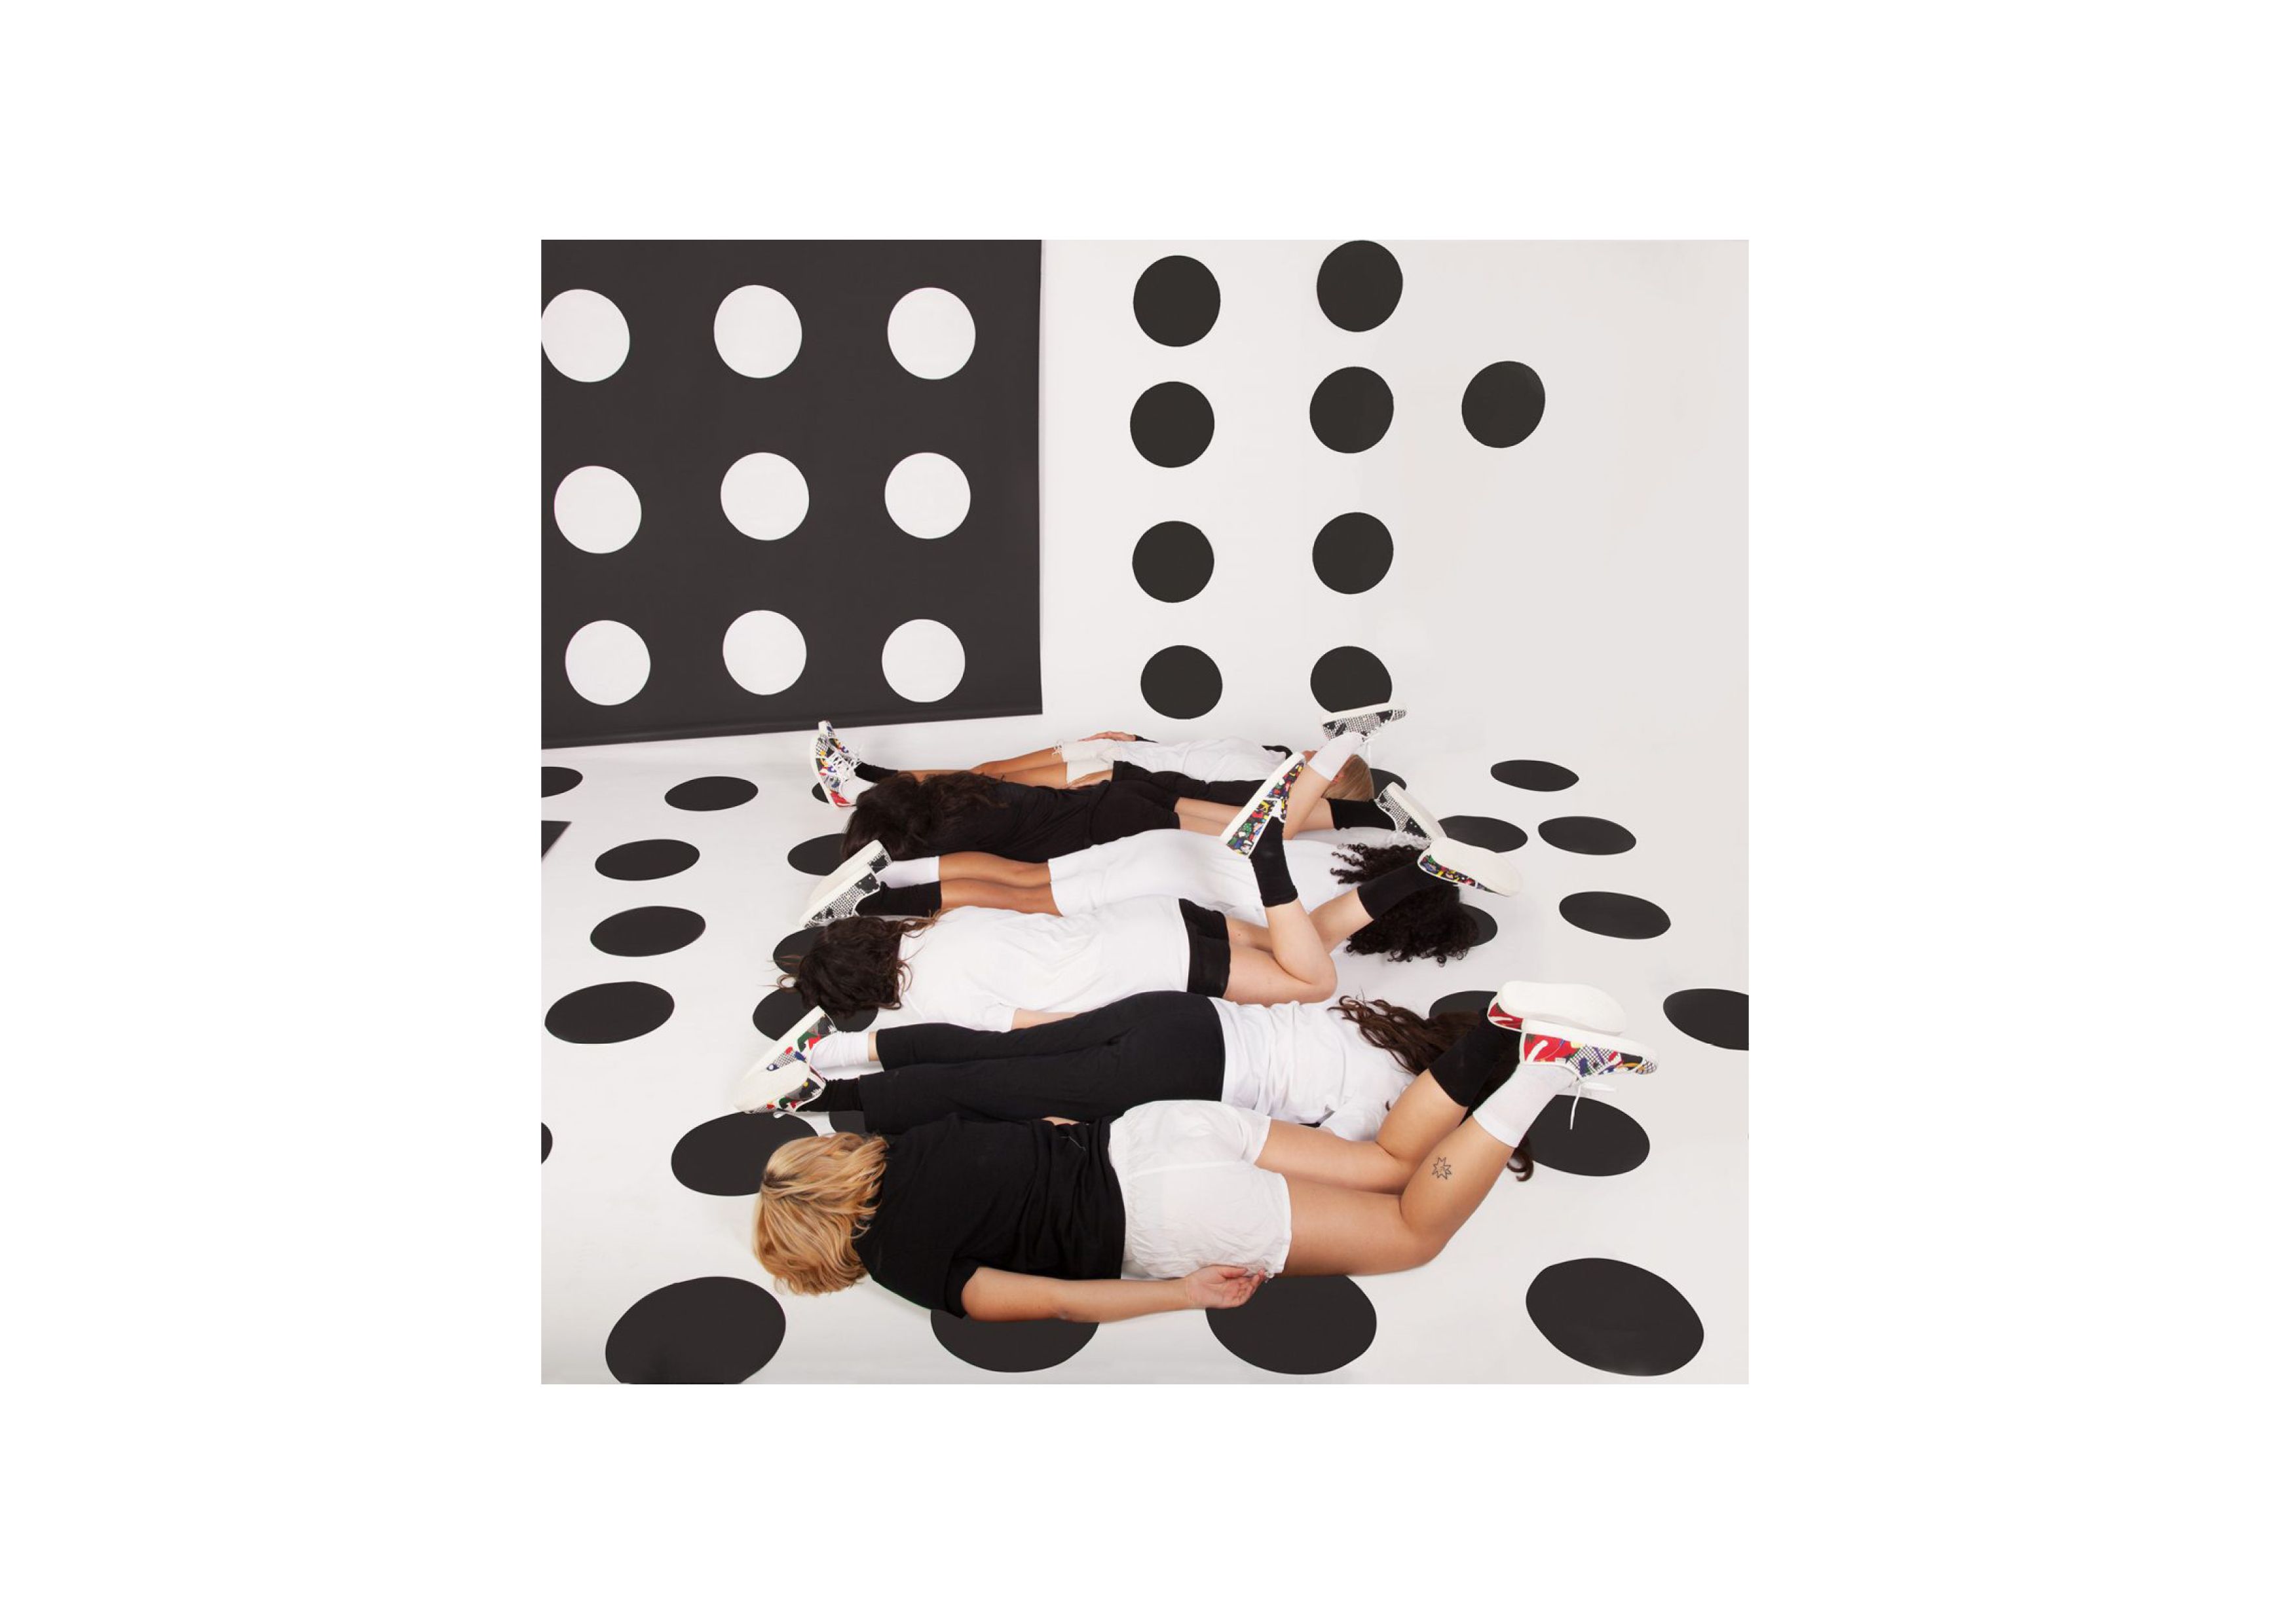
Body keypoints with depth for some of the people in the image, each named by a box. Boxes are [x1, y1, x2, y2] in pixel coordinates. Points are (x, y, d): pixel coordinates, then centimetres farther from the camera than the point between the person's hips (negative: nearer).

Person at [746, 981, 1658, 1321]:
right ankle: (1506, 1031, 1)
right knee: (1388, 1165, 17)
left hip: (1167, 1220, -7)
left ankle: (1543, 1068, -5)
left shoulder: (901, 1267, -9)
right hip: (1153, 1128, 7)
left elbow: (1047, 1300, -15)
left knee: (1413, 1231, 7)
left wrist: (1185, 1294, -9)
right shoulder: (911, 1144, 11)